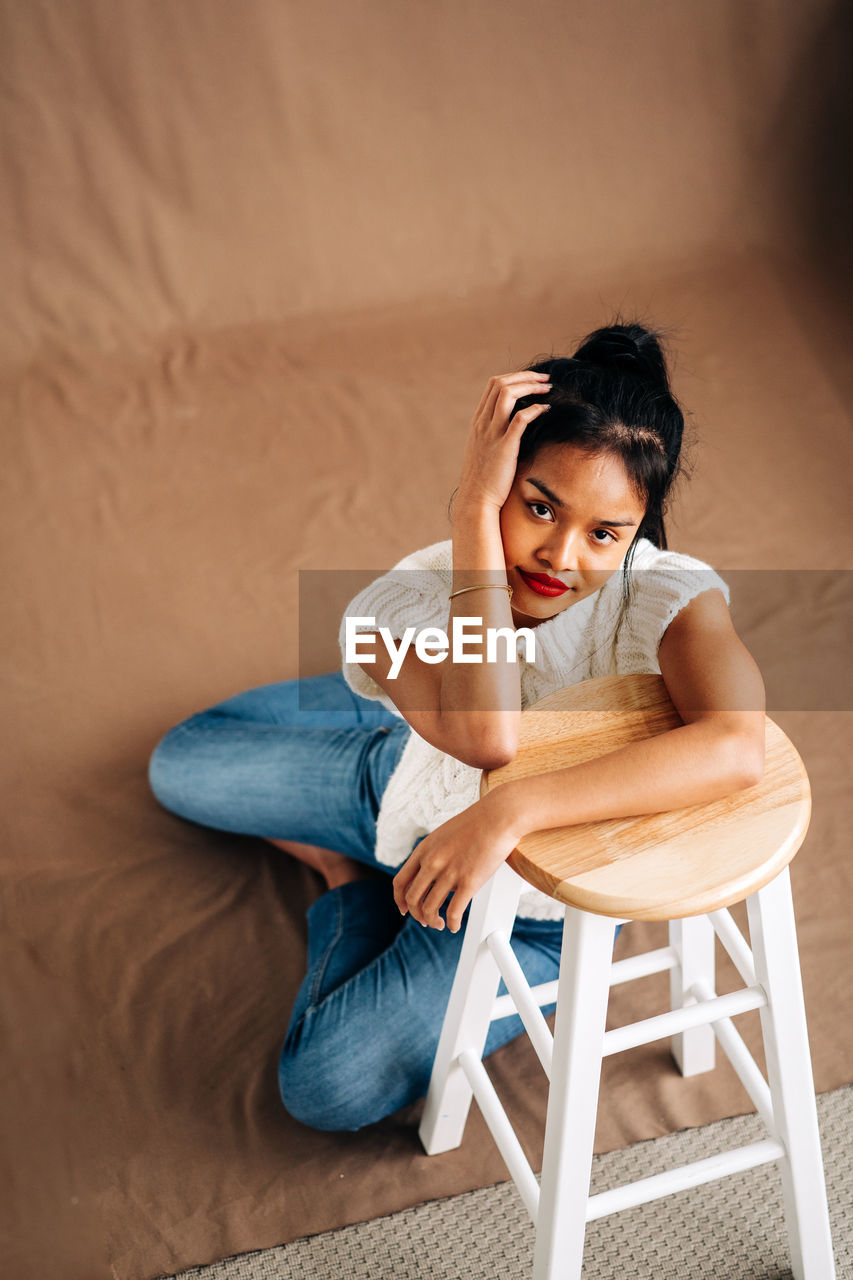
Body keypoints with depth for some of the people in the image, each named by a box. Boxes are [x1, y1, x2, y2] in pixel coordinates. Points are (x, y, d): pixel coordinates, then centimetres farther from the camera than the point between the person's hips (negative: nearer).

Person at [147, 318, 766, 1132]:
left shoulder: (670, 595, -34)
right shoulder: (407, 600, -30)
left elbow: (738, 747, -53)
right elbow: (484, 741, -48)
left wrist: (509, 810, -57)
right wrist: (476, 512, -49)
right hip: (419, 784, 3)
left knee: (329, 1088, -13)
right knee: (179, 766, 14)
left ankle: (361, 891, 17)